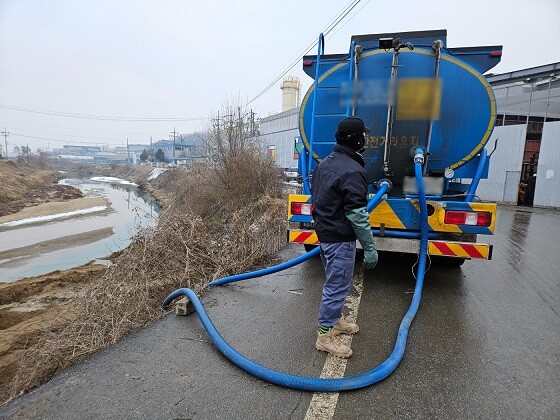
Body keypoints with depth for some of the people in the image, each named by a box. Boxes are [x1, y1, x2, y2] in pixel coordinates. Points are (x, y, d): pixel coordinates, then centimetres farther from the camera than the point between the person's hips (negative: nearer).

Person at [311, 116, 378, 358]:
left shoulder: (325, 163, 9)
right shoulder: (353, 171, -21)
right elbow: (357, 215, -23)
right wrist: (369, 247, -17)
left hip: (323, 232, 10)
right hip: (340, 239, -10)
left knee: (335, 281, 23)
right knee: (337, 285, 2)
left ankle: (335, 320, 40)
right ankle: (325, 335, 14)